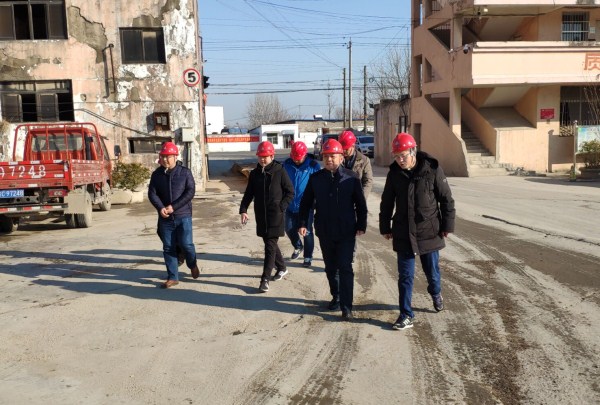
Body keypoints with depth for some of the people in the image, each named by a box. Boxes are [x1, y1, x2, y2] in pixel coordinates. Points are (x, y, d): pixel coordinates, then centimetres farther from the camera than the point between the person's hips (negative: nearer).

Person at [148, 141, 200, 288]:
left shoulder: (185, 172, -3)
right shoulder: (157, 174, 4)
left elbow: (190, 192, -10)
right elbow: (152, 193, 0)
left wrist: (173, 207, -17)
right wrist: (161, 208, -19)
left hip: (183, 216, -3)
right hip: (165, 218, 3)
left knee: (186, 244, -4)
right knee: (168, 248, 5)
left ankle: (193, 265, 27)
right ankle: (172, 277, 15)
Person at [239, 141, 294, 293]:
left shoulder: (279, 171, -7)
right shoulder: (255, 173, 6)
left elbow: (290, 192, -3)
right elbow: (249, 193, 9)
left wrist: (281, 208, -12)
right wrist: (243, 210, -4)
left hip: (275, 216, -5)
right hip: (261, 216, 5)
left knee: (270, 246, -6)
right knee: (269, 243, 16)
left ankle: (265, 279, -4)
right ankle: (281, 268, 37)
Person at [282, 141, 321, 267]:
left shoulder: (313, 166, -10)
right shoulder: (286, 164, -1)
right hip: (290, 205, 4)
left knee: (307, 231, 3)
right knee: (289, 229, 10)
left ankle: (308, 257, 18)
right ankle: (298, 247, 38)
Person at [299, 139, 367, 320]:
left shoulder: (351, 178, -5)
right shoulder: (316, 178, 1)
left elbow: (360, 204, 0)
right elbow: (306, 203, 8)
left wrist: (361, 225, -4)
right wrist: (303, 223, 0)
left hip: (346, 232, -3)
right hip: (324, 232, 3)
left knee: (345, 268, -5)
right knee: (331, 268, 15)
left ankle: (346, 306, 0)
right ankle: (336, 297, 34)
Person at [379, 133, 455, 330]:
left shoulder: (432, 169, -12)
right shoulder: (394, 172, -3)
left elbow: (446, 199, -4)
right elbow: (387, 202, 8)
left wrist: (447, 225, -3)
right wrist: (385, 227, 9)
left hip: (429, 231, -1)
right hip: (403, 234, 1)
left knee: (432, 271, 16)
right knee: (405, 276, 2)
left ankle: (436, 294, 47)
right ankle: (406, 316, 10)